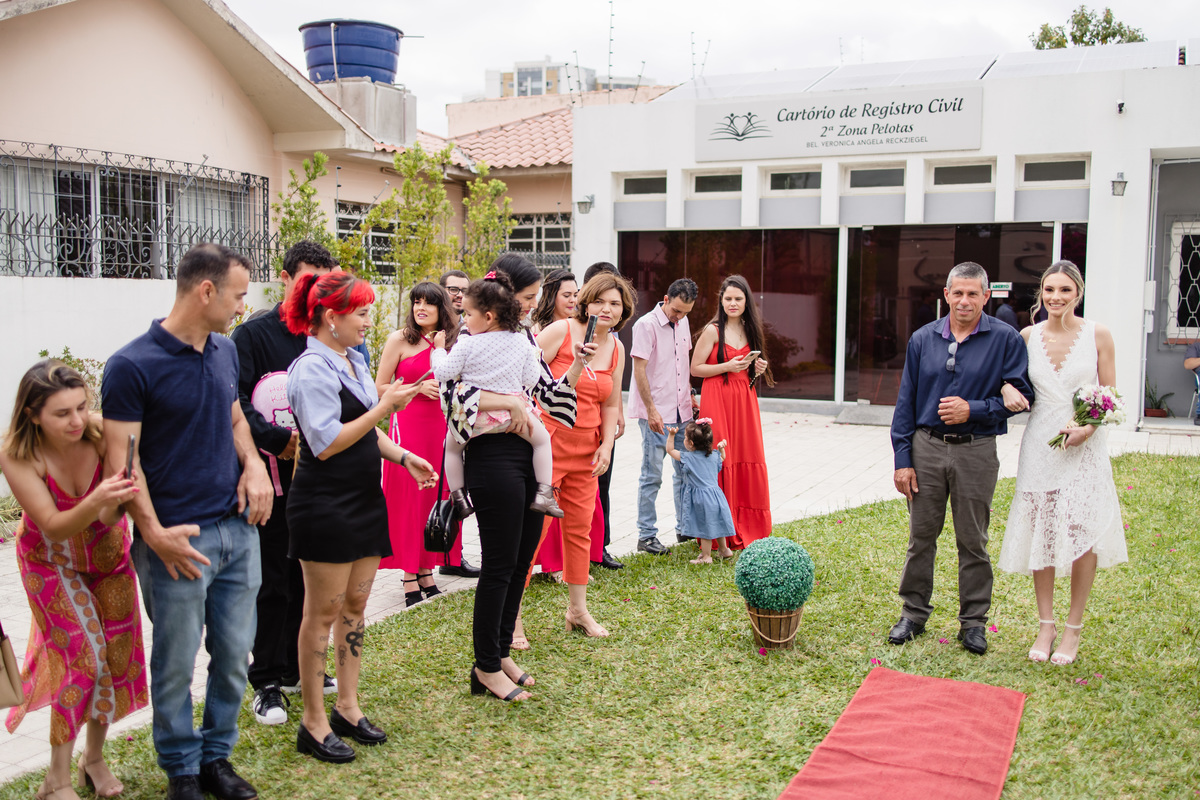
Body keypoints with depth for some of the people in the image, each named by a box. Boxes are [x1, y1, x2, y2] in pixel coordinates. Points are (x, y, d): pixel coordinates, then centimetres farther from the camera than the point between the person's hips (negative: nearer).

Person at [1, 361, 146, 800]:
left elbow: (109, 517, -28)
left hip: (106, 551, 2)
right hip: (52, 561, -2)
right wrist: (94, 502, -50)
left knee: (117, 653, 5)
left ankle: (95, 758, 28)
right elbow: (53, 526, -30)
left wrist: (112, 506, -52)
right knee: (83, 657, -11)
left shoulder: (101, 434, -28)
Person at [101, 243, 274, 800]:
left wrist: (253, 463, 3)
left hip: (239, 529, 6)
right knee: (176, 663, 7)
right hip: (179, 541, -6)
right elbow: (121, 460, -12)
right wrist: (155, 533, -18)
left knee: (234, 656, 13)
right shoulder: (132, 366, -12)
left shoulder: (226, 352, 9)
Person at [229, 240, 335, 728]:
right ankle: (266, 682, 15)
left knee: (307, 577, 14)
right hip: (273, 477, -5)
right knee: (272, 582, 3)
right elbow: (236, 403, -14)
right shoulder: (253, 335, -5)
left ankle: (298, 669, 28)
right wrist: (280, 439, -23)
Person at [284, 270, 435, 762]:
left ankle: (347, 708, 26)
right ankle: (314, 723, 14)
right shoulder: (312, 369, -16)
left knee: (355, 603, 14)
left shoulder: (353, 361, 12)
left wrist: (403, 457, 9)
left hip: (364, 499, 9)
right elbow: (326, 443, -21)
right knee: (323, 611, 1)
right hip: (325, 506, -9)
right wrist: (384, 408, -20)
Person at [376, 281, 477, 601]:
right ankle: (409, 575, 6)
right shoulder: (400, 340, -1)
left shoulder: (448, 342, 12)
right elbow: (380, 388, -3)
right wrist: (418, 388, -12)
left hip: (439, 426, 4)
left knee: (435, 497, 5)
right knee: (408, 499, -2)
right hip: (407, 424, -4)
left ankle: (425, 568, 16)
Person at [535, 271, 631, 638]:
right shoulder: (561, 331, -8)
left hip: (585, 449, 6)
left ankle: (578, 610, 28)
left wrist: (607, 445, 7)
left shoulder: (616, 349, 10)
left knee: (580, 528, 14)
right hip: (547, 442, -6)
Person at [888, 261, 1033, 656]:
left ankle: (973, 621, 20)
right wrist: (902, 459, 2)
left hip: (976, 452, -2)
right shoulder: (923, 339, 6)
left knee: (973, 541, 7)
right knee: (921, 535, 9)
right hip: (927, 448, 2)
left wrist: (973, 410, -16)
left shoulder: (1006, 340, -2)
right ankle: (914, 612, 23)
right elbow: (906, 401, 6)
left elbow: (1020, 395, -3)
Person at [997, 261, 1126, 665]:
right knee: (1041, 534, 6)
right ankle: (1046, 624, 20)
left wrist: (1088, 427, -16)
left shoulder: (1097, 335, -3)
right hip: (1040, 445, 2)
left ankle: (1073, 628, 12)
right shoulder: (1027, 336, 3)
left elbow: (1110, 395, 1)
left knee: (1083, 533, -3)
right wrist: (1007, 389, -7)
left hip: (1085, 446, -2)